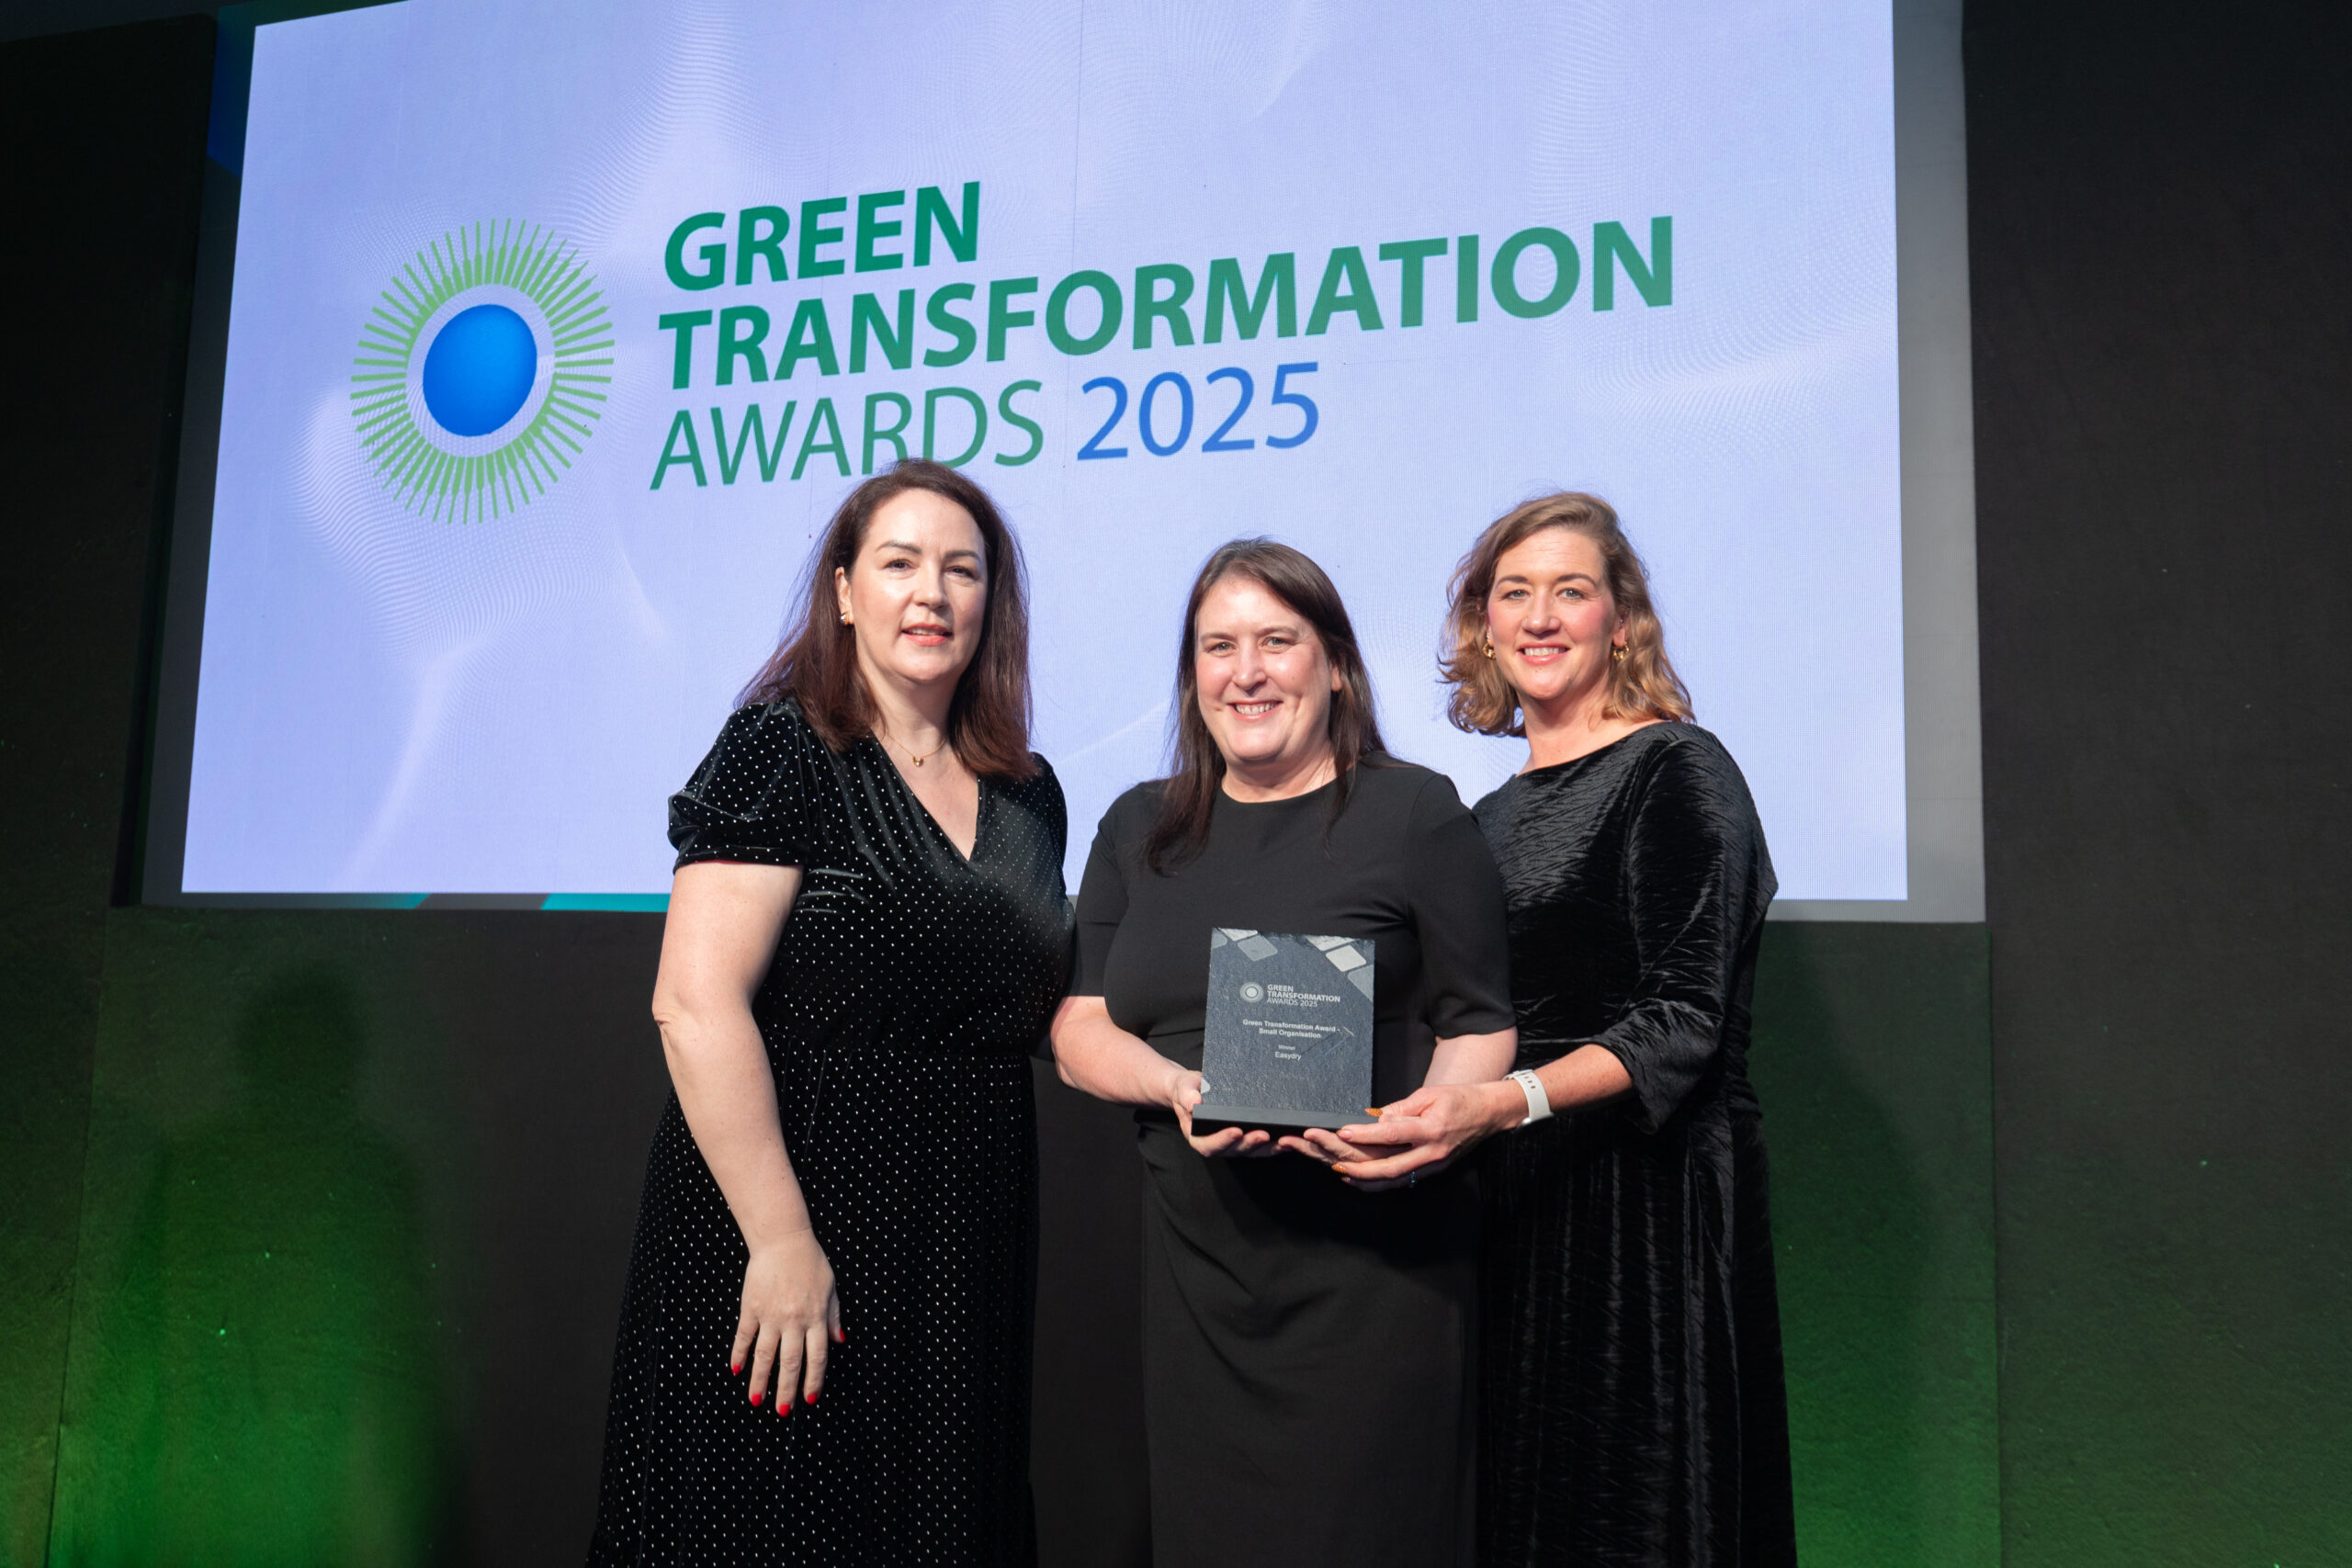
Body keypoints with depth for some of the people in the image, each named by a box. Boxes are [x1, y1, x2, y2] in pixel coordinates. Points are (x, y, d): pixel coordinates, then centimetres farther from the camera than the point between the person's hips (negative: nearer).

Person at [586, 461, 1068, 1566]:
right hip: (788, 1230, -6)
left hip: (960, 1254, 6)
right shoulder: (780, 750, -9)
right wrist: (780, 1240, -20)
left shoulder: (1028, 793, 9)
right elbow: (696, 1004, -18)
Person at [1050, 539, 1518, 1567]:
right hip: (1196, 1271, 4)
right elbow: (1080, 1031, 8)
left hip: (1373, 1266, -3)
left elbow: (1480, 1025, 0)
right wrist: (1175, 1086, -12)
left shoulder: (1415, 813, 0)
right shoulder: (1138, 830, 13)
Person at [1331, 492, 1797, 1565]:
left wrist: (1505, 1104, -27)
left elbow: (1683, 1022, -14)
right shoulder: (1493, 814, 15)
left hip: (1648, 1195, -6)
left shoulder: (1675, 770, -6)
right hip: (1513, 1198, 6)